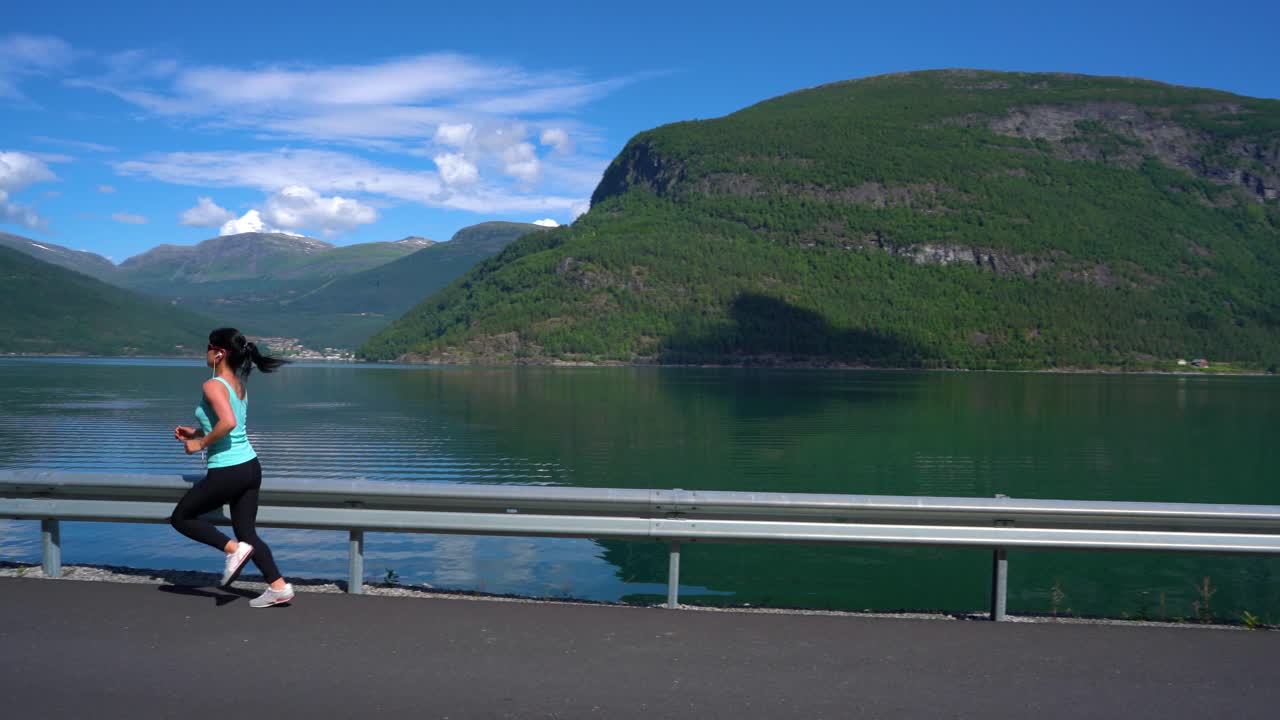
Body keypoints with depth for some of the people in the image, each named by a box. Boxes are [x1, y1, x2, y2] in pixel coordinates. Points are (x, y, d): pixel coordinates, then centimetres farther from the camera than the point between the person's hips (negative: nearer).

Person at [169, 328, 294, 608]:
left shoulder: (213, 385, -15)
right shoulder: (239, 385, 11)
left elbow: (228, 423, -30)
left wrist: (200, 443, -16)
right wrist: (196, 432, 19)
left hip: (226, 472, -8)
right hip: (251, 467, 8)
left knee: (181, 517, 13)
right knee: (247, 532, 14)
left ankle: (234, 549, -1)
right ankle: (279, 586, 8)